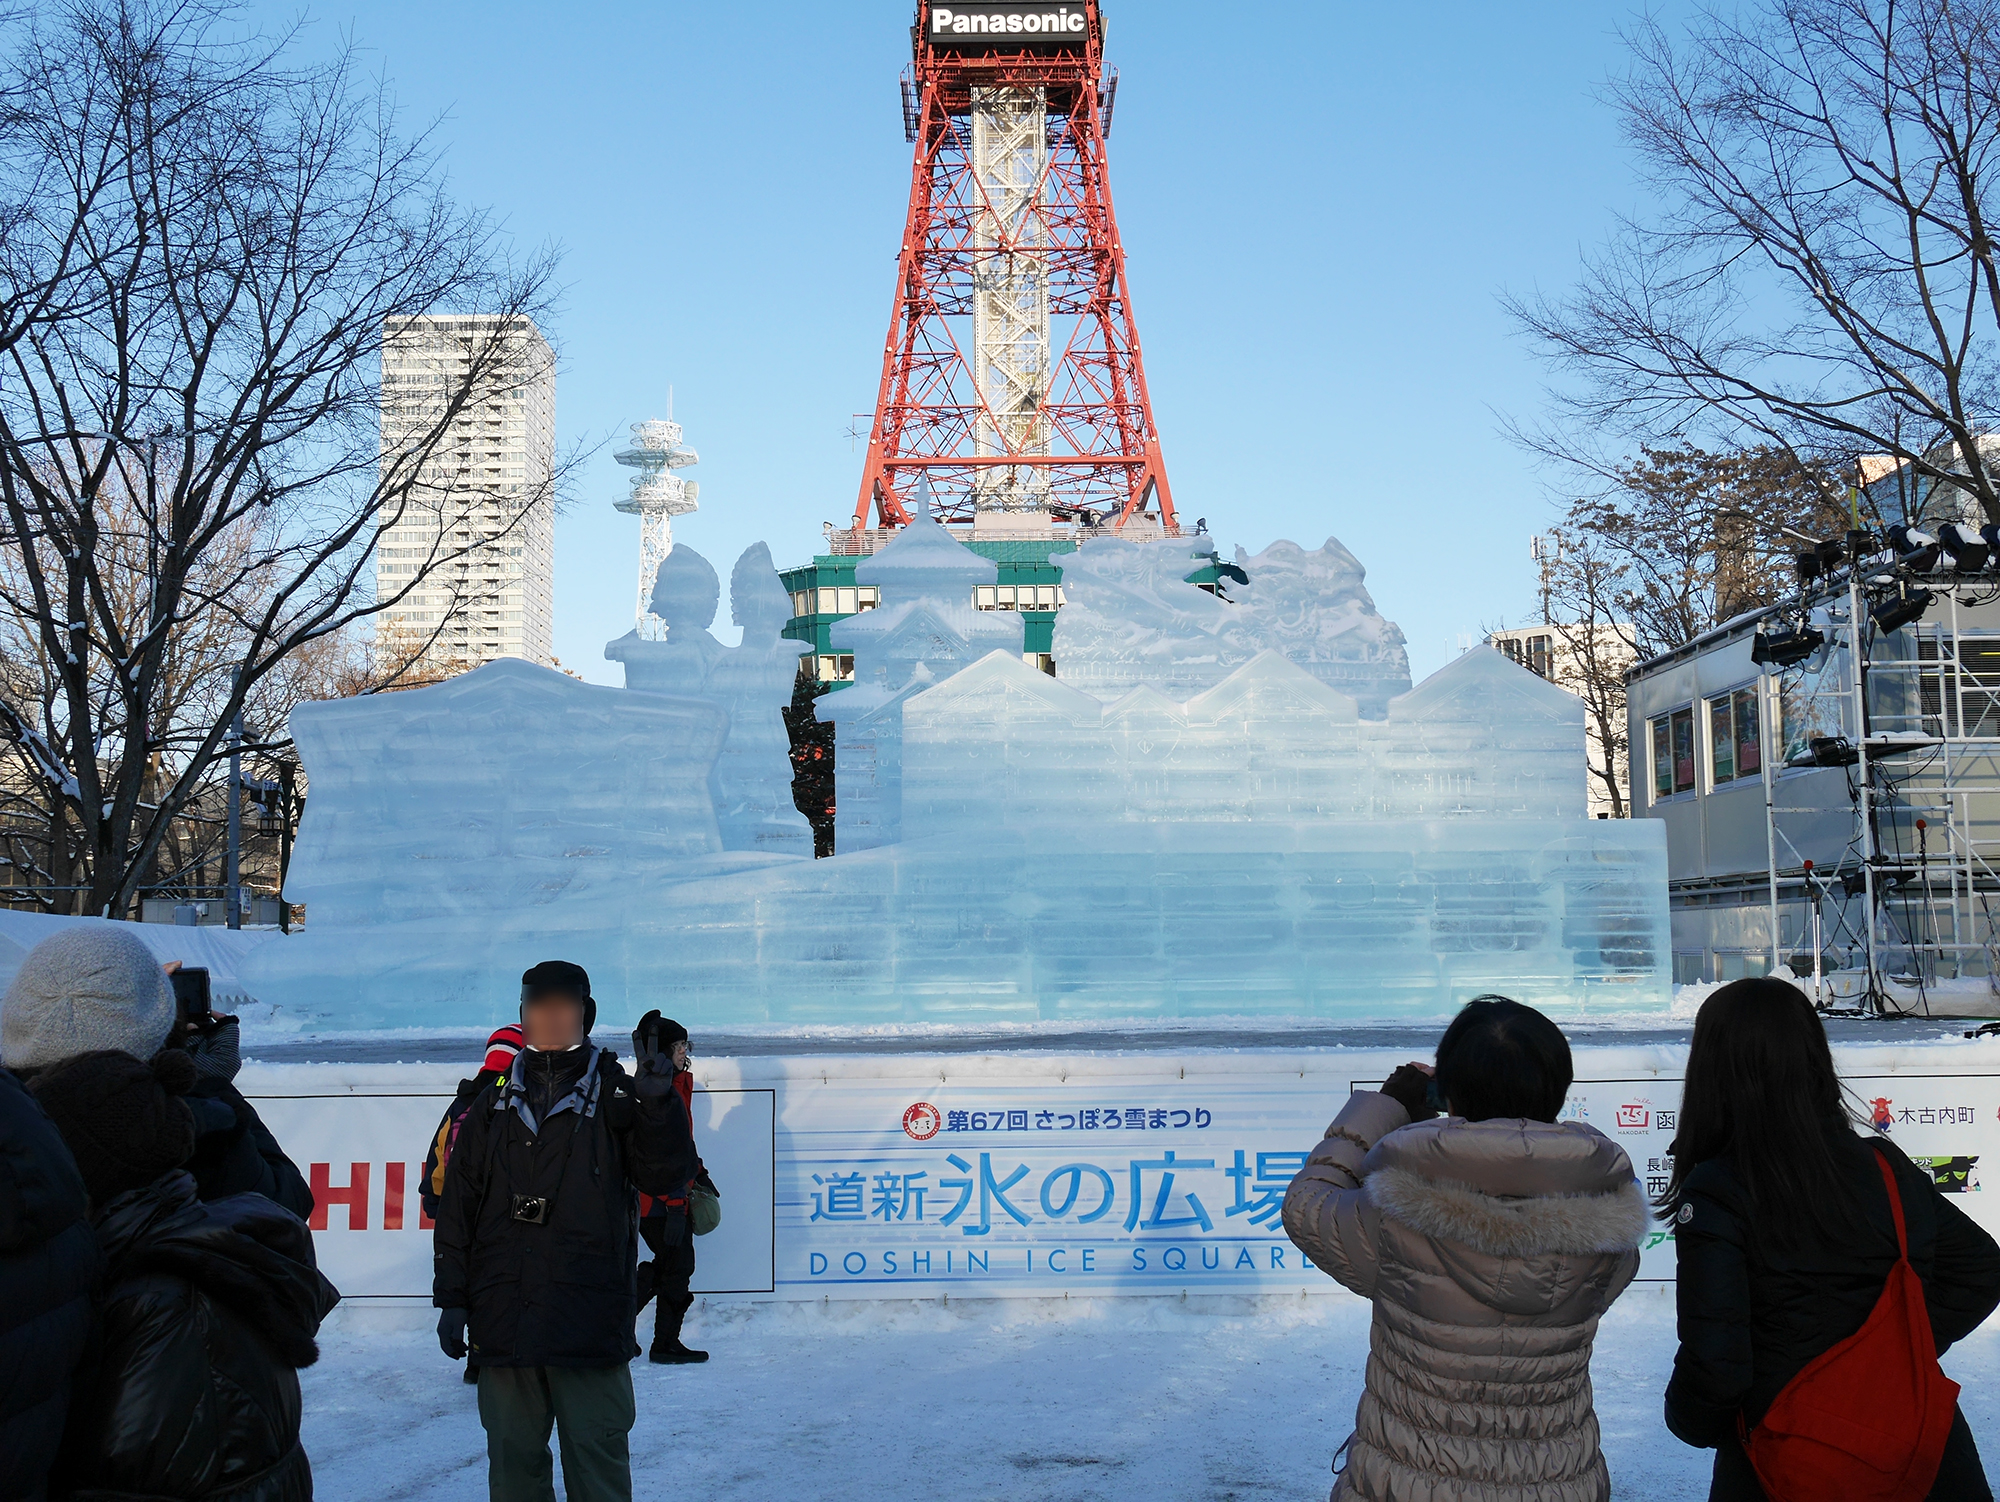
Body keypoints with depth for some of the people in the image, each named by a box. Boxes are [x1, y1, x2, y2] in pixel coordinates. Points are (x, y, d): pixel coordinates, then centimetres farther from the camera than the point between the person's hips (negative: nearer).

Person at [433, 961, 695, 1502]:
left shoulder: (616, 1096, 4)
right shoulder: (494, 1105, 12)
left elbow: (667, 1175, -6)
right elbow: (457, 1207, 12)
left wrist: (658, 1104, -22)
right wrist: (451, 1298, 6)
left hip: (591, 1328, -3)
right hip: (503, 1325, 3)